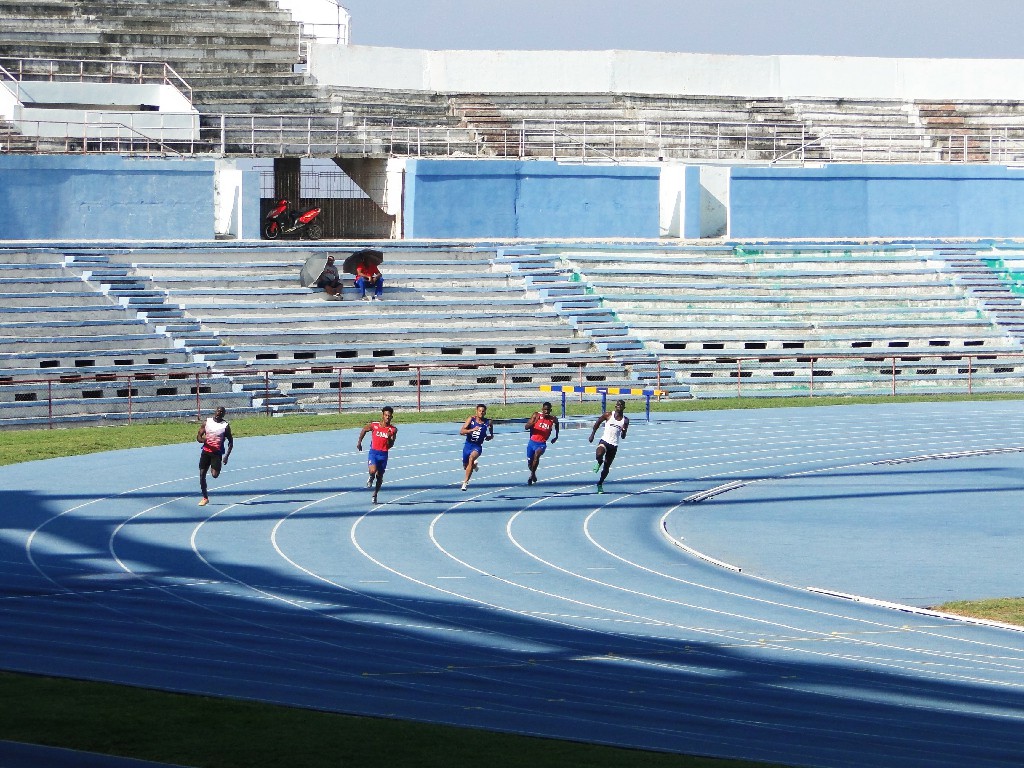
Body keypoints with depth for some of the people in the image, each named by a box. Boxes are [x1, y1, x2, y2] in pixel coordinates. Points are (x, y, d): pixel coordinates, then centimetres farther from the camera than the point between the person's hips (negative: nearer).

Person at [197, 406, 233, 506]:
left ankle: (214, 468, 22)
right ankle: (205, 497, 9)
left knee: (215, 475, -16)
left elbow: (230, 442, 4)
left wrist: (227, 456, -6)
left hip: (217, 453, -2)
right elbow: (198, 436, 6)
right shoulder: (207, 422, 5)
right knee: (202, 474, -2)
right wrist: (202, 439, -18)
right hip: (206, 451, 2)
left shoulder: (225, 426, -1)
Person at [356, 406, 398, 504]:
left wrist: (390, 438, -26)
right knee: (373, 470, -25)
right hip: (373, 452, -2)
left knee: (380, 476, 9)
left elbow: (390, 446, -6)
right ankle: (371, 478, 13)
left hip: (384, 454, 2)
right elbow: (364, 430, 15)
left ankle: (375, 495, 28)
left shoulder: (393, 430, -4)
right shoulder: (374, 425, -5)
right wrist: (359, 442, 11)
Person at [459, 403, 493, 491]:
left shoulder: (488, 422, -4)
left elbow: (491, 435, 19)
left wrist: (489, 437, 0)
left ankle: (465, 481, -27)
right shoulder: (471, 419, -8)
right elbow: (461, 431, -19)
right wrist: (472, 430, -32)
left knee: (471, 458, -32)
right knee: (465, 466, 15)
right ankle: (474, 465, 53)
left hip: (477, 446, -2)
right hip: (468, 445, 2)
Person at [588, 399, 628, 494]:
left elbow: (623, 437, 5)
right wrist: (592, 434, 5)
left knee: (606, 467, 7)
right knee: (599, 455, -33)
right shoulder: (608, 415, -1)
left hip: (614, 445, 2)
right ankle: (599, 463, 4)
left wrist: (624, 430, -17)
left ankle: (600, 484, 25)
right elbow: (597, 423, 11)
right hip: (604, 440, -2)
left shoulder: (625, 420, 4)